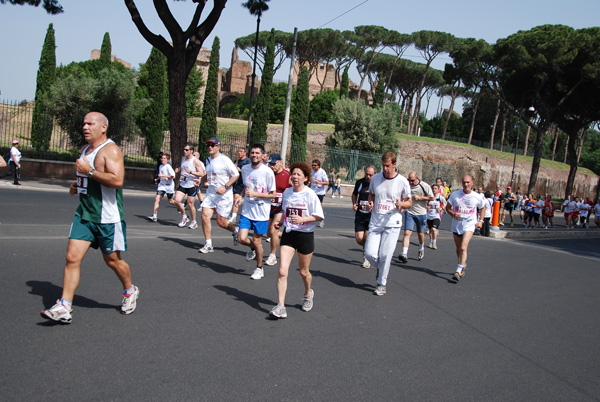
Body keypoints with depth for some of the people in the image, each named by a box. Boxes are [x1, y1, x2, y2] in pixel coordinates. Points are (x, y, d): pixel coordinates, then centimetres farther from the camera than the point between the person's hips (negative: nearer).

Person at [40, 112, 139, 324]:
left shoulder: (111, 150, -13)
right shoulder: (85, 150, 15)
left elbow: (117, 180, -27)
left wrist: (89, 171, -22)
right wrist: (77, 185, 13)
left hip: (107, 217, -7)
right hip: (84, 214, 7)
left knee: (112, 260, 7)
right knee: (72, 257, -2)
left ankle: (130, 292, 32)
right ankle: (64, 307, 2)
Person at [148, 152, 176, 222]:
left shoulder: (168, 167, -14)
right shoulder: (160, 166, 9)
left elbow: (173, 176, -23)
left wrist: (163, 175, -24)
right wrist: (158, 178, 9)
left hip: (169, 185, -5)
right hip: (161, 185, 6)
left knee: (171, 201, 8)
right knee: (157, 198, -10)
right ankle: (154, 216, -13)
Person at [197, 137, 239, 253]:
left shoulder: (225, 160, -12)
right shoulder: (208, 160, 12)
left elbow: (236, 175, -11)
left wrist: (225, 187, -19)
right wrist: (200, 180, 9)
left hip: (224, 195, -7)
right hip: (210, 193, 7)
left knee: (221, 222, -3)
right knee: (205, 216, -5)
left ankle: (235, 231, 30)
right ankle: (208, 245, 7)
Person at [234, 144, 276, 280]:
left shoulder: (268, 172, -13)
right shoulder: (245, 169, 4)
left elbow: (272, 194, -9)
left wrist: (255, 194, -19)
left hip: (261, 212, -4)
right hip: (247, 210, 4)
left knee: (257, 241, 4)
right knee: (241, 238, -6)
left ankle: (259, 268, 25)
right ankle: (252, 248, 31)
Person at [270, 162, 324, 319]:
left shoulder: (310, 194, -12)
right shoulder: (287, 192, 4)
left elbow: (319, 216, -12)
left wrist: (302, 219, -24)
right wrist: (281, 221, 5)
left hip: (305, 235, -3)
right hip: (288, 234, 4)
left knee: (304, 272, 14)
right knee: (282, 271, -10)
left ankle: (308, 294, 44)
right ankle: (280, 306, -5)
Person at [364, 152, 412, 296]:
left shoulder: (402, 181, -3)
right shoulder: (375, 178, 5)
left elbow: (409, 203, 6)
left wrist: (401, 204, -17)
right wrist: (370, 204, 0)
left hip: (392, 224, -3)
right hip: (375, 223, 3)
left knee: (385, 255, -5)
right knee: (369, 253, -4)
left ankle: (382, 284, 14)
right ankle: (380, 268, 29)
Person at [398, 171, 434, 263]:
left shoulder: (425, 186, -10)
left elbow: (432, 198, -4)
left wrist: (420, 198, -14)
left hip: (421, 213, -1)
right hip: (409, 212, 1)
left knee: (420, 233, 15)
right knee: (407, 232, -12)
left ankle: (421, 249, 43)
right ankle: (404, 254, -17)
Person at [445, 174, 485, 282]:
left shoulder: (477, 197, -2)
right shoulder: (455, 194, -1)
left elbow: (483, 208, 16)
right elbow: (448, 207, 6)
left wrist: (480, 221, 5)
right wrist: (453, 214, -14)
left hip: (469, 225, -3)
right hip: (456, 224, 3)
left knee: (463, 247, -19)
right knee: (458, 248, 15)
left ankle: (459, 271, -20)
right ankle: (463, 265, 39)